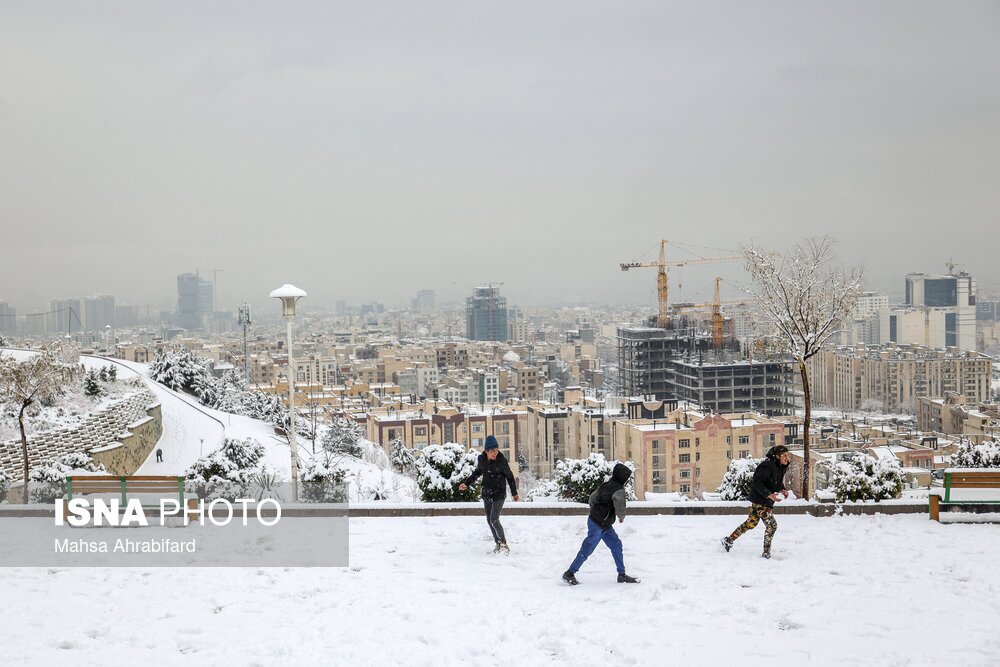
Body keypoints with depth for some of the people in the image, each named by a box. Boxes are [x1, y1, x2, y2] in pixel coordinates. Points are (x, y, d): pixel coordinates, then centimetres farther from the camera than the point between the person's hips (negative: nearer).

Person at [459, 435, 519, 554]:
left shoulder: (502, 461, -16)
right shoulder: (481, 459, -4)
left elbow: (510, 477, -3)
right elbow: (477, 473, 15)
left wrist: (514, 493, 6)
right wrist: (466, 483, 10)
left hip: (499, 495, -6)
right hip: (486, 494, 6)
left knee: (494, 520, -15)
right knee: (489, 520, 12)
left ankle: (504, 543, -2)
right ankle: (498, 544, 25)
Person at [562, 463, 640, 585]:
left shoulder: (605, 485, 8)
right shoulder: (619, 489, -17)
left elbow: (592, 497, 18)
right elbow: (619, 501, -36)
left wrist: (594, 511, 30)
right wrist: (622, 515, -17)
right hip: (598, 525, -9)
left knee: (616, 545, 11)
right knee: (587, 550, -2)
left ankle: (622, 575, 15)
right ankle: (569, 573, 8)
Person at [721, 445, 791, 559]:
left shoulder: (781, 467, 7)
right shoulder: (768, 465, -23)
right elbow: (757, 482, -26)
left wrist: (783, 490, 1)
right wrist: (769, 494, -32)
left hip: (767, 500, 10)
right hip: (759, 500, -10)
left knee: (751, 523, 17)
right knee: (771, 525, -9)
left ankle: (729, 540, 28)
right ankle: (766, 553, 4)